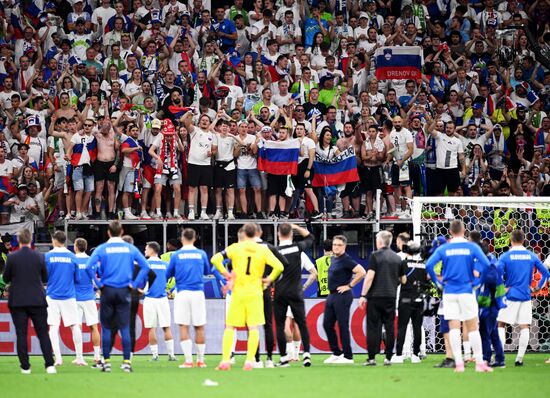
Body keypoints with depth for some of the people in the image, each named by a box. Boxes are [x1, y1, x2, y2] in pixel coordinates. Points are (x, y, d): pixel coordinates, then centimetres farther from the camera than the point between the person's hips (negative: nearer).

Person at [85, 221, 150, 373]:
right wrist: (134, 283, 0)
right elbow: (145, 266, -3)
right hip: (124, 292, 1)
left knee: (106, 328, 6)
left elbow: (89, 267, -14)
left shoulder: (102, 249, -2)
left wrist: (98, 283, -5)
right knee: (125, 328, 3)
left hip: (107, 291, -1)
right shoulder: (130, 248, 3)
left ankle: (106, 361, 6)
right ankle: (127, 362, -1)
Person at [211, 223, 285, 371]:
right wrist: (269, 279, 7)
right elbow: (279, 267, -7)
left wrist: (225, 274, 4)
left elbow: (215, 259, -8)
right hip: (255, 293, 0)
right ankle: (249, 361, -6)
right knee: (253, 328, 3)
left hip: (238, 292, 0)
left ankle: (225, 360, 0)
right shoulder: (263, 250, 1)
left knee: (230, 327, 7)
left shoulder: (235, 248, 0)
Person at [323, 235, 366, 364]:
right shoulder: (333, 258, 13)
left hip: (342, 296, -9)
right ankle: (336, 353, 18)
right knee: (327, 325, 9)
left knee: (343, 326, -6)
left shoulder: (346, 260, -14)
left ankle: (348, 356, 0)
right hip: (331, 295, 9)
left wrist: (349, 286, -17)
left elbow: (361, 272, -24)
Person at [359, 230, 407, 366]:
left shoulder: (375, 256, -5)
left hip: (375, 296, -4)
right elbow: (403, 280, 13)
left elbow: (369, 277, -12)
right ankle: (388, 358, 4)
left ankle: (372, 358, -3)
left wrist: (363, 295, -8)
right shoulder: (397, 258, 9)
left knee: (373, 327, 0)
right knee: (389, 327, 6)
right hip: (391, 296, 4)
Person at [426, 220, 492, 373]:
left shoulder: (443, 249, 2)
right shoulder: (472, 247, -1)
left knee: (454, 327, 1)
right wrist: (477, 280, 2)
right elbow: (486, 264, -12)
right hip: (466, 291, -1)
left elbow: (429, 265, -9)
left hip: (449, 291, 1)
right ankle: (480, 363, 3)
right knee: (472, 327, 4)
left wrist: (439, 282, 2)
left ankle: (458, 363, -5)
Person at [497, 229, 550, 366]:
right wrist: (538, 287, 15)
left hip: (510, 295, -3)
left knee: (500, 325, 5)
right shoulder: (531, 256, 4)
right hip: (526, 296, 3)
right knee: (524, 327, 6)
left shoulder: (506, 256, -6)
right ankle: (520, 359, 4)